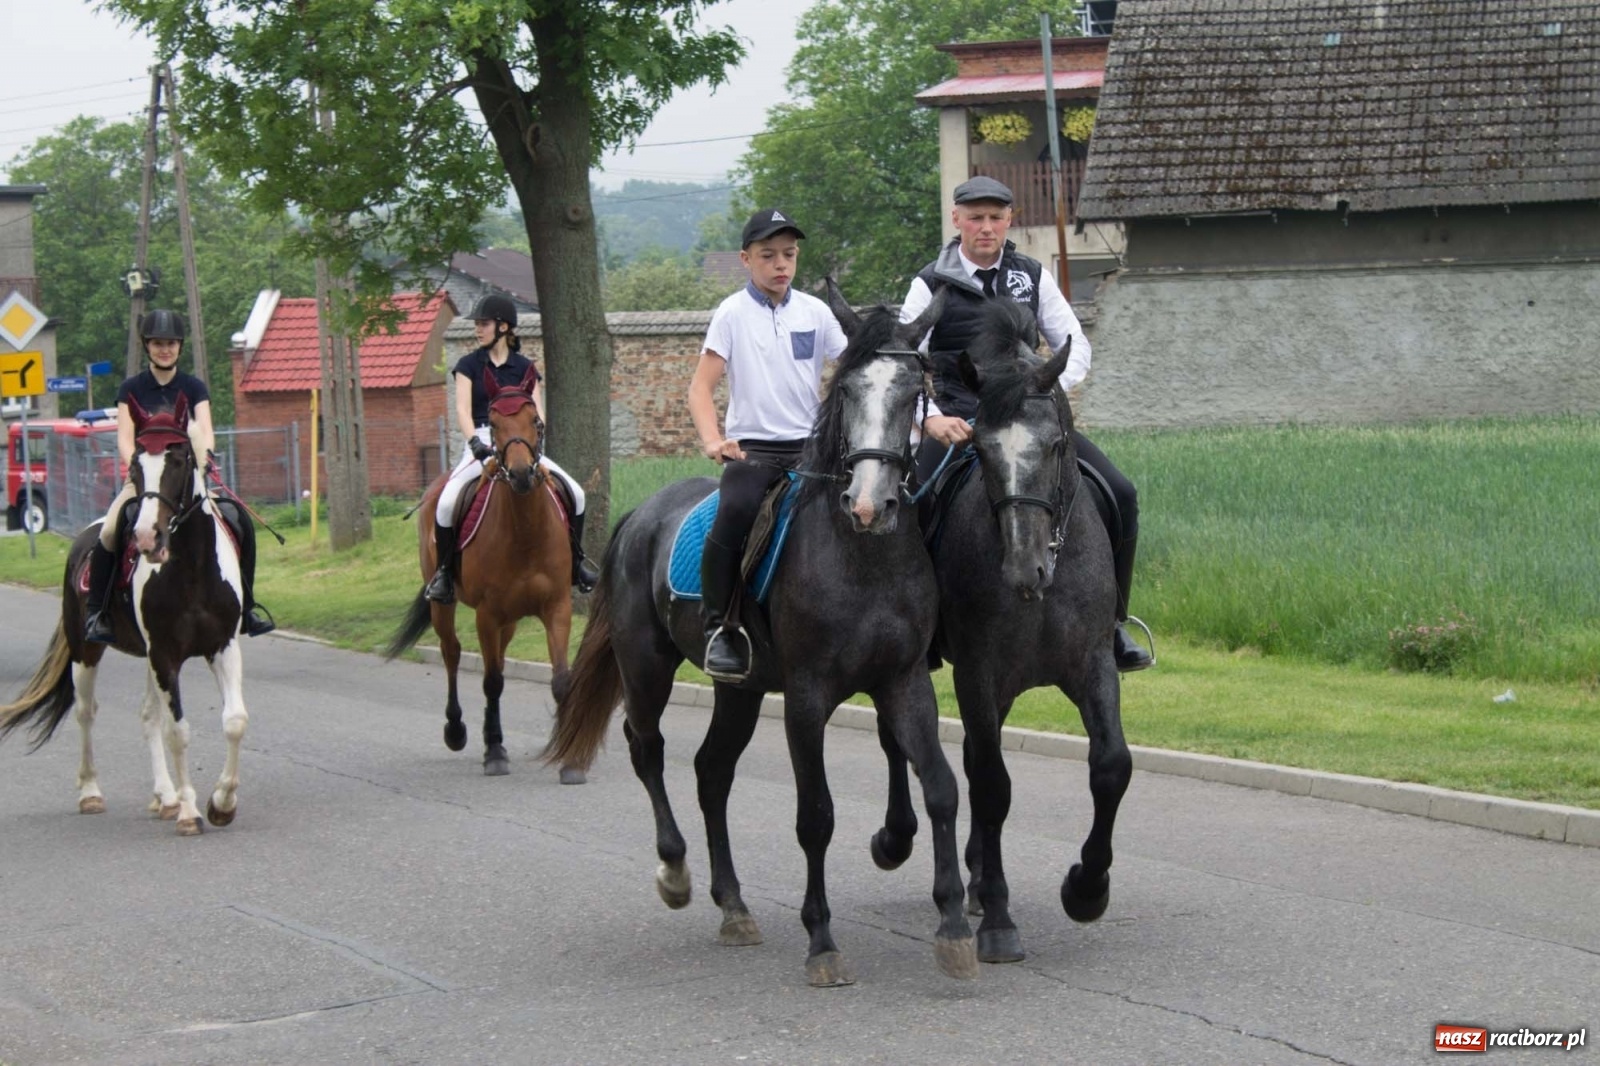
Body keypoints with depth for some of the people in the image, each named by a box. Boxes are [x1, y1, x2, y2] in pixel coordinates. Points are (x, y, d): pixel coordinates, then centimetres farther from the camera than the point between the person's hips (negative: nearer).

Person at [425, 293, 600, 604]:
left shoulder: (525, 368, 10)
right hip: (482, 445, -2)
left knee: (575, 493, -10)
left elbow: (536, 411, 1)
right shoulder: (469, 365, 5)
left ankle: (576, 560, 8)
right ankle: (444, 570, -8)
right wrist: (475, 441, -24)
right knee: (447, 501, -27)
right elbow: (462, 409, -7)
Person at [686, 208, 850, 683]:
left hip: (808, 445, 3)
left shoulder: (815, 313, 10)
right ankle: (719, 626, -19)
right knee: (736, 512, -32)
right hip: (751, 448, -3)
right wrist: (713, 441, -17)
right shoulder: (733, 314, 4)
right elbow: (702, 386, 0)